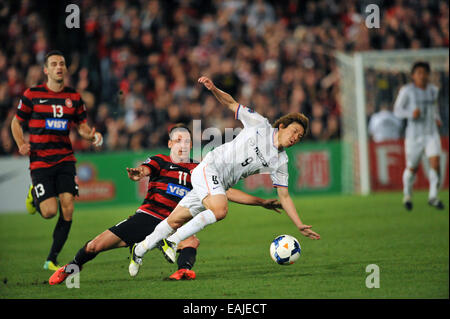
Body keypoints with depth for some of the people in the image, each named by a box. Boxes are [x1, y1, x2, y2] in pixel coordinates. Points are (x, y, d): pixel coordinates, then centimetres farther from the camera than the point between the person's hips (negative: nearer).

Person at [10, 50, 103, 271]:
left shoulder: (74, 97, 7)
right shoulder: (32, 95, -1)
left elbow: (82, 126, 17)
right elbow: (16, 122, 10)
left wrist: (92, 136, -6)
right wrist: (21, 144, -8)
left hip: (65, 159, 3)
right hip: (40, 160, -3)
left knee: (67, 207, -11)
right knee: (49, 211, -13)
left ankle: (52, 260, 3)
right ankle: (34, 195, 26)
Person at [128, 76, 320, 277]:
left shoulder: (280, 162, 5)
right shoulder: (260, 124, -4)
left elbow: (284, 196, 7)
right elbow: (231, 104, 3)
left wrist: (300, 226, 1)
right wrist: (214, 89, -15)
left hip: (219, 186, 5)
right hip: (208, 168, -5)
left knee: (176, 220, 2)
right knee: (220, 209, -30)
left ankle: (140, 250, 20)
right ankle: (172, 241, -17)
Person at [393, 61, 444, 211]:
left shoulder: (433, 89, 5)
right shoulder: (407, 90, -10)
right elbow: (397, 110, -6)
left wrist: (437, 118, 7)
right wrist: (411, 113, -24)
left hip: (431, 134, 3)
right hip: (414, 135, -3)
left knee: (435, 163, -15)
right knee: (412, 168, 9)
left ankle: (433, 197, -3)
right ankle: (407, 195, 36)